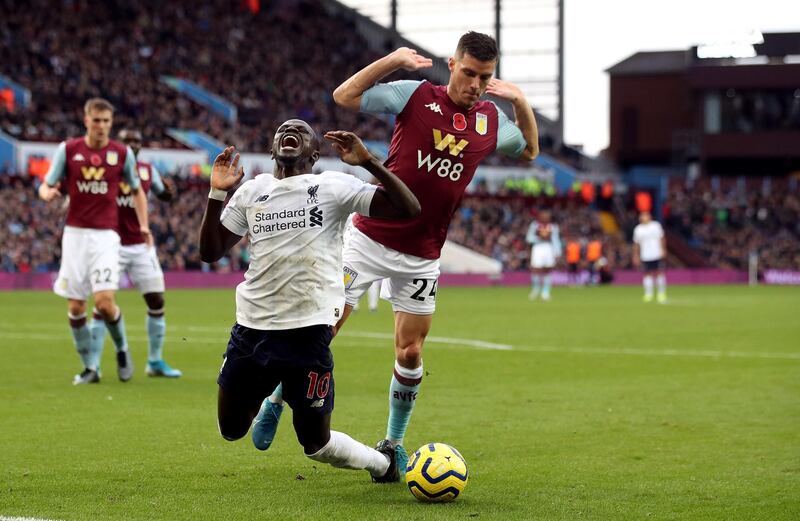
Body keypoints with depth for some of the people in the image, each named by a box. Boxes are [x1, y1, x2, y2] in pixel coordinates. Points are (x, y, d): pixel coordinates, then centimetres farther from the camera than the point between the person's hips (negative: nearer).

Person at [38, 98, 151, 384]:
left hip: (106, 235, -1)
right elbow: (46, 186, 6)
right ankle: (90, 367, 16)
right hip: (75, 234, 2)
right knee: (75, 307, 1)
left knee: (104, 301, -16)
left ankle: (121, 348, 13)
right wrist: (48, 193, -19)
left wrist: (144, 225, 1)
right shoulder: (67, 149, 1)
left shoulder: (122, 153, 2)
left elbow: (137, 190, 14)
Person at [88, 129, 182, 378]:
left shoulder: (148, 170, 7)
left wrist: (169, 190, 0)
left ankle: (155, 362, 15)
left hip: (142, 246, 4)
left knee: (156, 301, 3)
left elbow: (163, 195, 22)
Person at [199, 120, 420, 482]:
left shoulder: (335, 187, -1)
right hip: (251, 326, 4)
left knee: (315, 443, 1)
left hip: (308, 329, -4)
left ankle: (383, 463, 29)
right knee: (231, 430, 13)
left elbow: (409, 209, -9)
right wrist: (217, 194, 1)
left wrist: (367, 161, -15)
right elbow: (210, 252, 12)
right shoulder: (252, 191, 12)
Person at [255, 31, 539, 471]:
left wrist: (521, 102, 6)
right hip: (370, 239, -3)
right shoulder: (415, 95, -7)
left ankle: (394, 443, 20)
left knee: (410, 354, 3)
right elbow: (344, 96, -3)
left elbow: (530, 151, 23)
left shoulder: (491, 120, 3)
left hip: (422, 257, 3)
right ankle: (276, 400, 20)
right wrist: (393, 60, -13)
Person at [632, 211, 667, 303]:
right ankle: (648, 294, 5)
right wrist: (636, 256, 6)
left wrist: (663, 250, 1)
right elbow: (636, 244, 9)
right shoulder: (638, 229, 4)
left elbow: (662, 238, 9)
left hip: (657, 254, 0)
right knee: (648, 274, -2)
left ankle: (661, 294, 8)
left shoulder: (656, 225, 3)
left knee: (659, 272, -1)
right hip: (645, 256, 0)